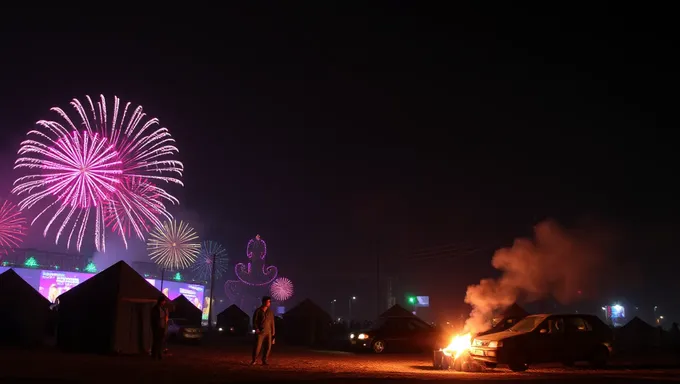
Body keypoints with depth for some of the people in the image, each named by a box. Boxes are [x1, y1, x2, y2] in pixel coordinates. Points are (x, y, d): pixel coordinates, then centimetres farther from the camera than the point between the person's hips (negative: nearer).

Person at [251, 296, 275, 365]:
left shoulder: (270, 311, 10)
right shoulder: (258, 311, 0)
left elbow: (272, 322, 12)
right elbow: (254, 320, 0)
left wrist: (273, 332, 8)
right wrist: (256, 328, -15)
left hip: (268, 332, 4)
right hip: (260, 332, -3)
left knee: (268, 347, 0)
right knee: (257, 346, -7)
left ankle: (264, 361, 12)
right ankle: (254, 360, 8)